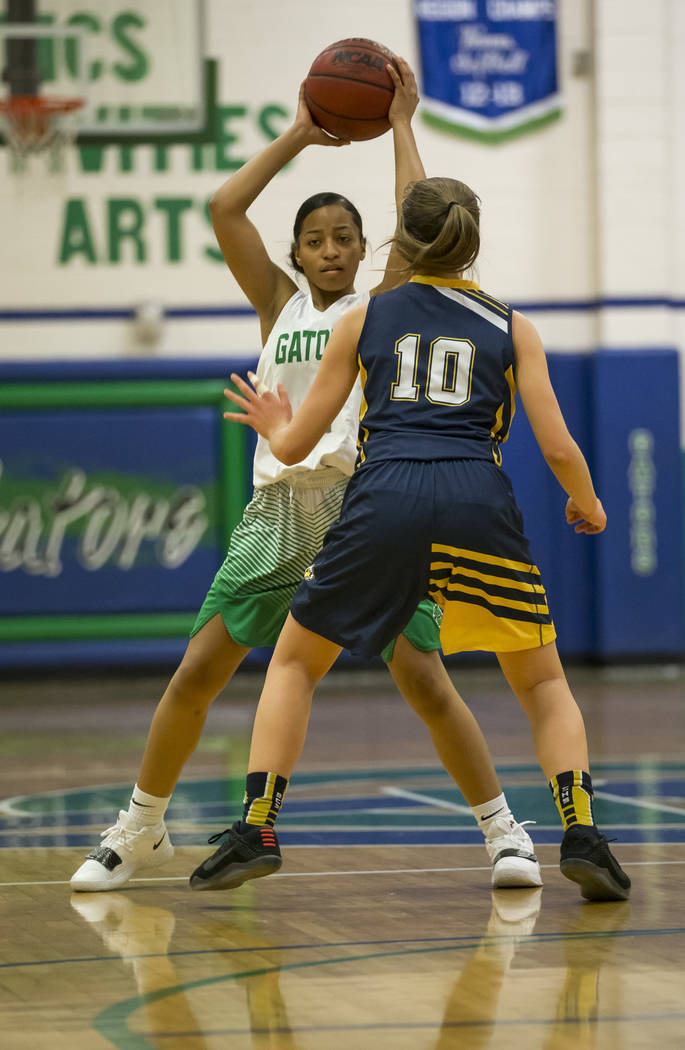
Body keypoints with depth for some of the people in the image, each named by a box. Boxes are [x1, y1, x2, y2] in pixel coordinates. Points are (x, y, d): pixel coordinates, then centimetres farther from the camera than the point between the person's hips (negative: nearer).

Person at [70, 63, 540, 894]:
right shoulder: (279, 306, 14)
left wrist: (401, 125, 2)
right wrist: (300, 136, 9)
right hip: (280, 507, 3)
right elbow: (224, 209, 6)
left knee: (423, 681, -11)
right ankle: (140, 830, 15)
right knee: (195, 674, -1)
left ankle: (503, 830, 2)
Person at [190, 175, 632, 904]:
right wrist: (587, 505, 29)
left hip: (384, 499, 0)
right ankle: (581, 836, -2)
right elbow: (558, 446, 9)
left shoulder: (363, 320, 19)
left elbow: (295, 447, 20)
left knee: (295, 661, 21)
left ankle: (256, 830, 7)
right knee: (543, 684, 18)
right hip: (478, 504, 0)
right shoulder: (510, 326, 18)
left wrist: (273, 428, 43)